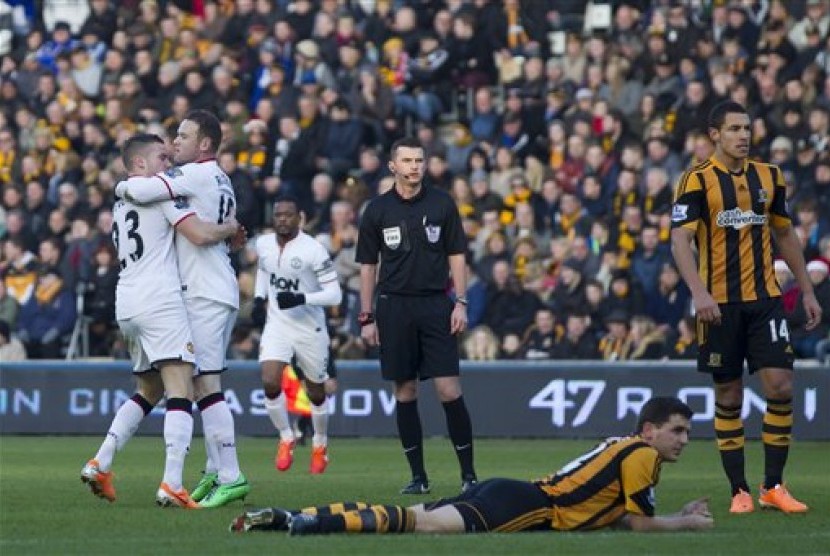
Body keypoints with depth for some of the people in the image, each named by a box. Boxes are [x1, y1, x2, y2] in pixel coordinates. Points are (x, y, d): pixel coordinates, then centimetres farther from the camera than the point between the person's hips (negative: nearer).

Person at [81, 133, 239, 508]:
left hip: (126, 305, 8)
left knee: (148, 391, 22)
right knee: (180, 394, -11)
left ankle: (100, 464, 11)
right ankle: (172, 485, -23)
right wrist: (229, 228, 8)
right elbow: (200, 234, -13)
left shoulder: (120, 204, 23)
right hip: (160, 301, -8)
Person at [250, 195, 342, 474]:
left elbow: (334, 294, -18)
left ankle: (320, 443, 36)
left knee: (316, 392, 11)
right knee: (270, 384, -16)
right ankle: (286, 438, 7)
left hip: (310, 328, -3)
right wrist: (259, 299, 10)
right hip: (276, 324, 3)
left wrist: (301, 299, -30)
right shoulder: (263, 244, 0)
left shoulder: (313, 250, -18)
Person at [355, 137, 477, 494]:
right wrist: (366, 317, 4)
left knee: (449, 389, -8)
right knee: (404, 391, 3)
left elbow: (456, 256, 7)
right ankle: (418, 475, 10)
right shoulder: (377, 210, 4)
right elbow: (367, 266, 8)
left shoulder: (441, 204, 4)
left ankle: (468, 472, -1)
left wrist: (460, 302, -2)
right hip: (394, 306, 1)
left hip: (435, 304, -1)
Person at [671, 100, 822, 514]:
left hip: (765, 299, 3)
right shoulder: (697, 181, -6)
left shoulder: (769, 177, 9)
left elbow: (785, 236, 19)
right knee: (729, 398, 2)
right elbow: (680, 240, -14)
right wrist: (698, 292, -28)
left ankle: (773, 485, 2)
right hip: (719, 305, -3)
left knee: (780, 387, -8)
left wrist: (807, 291, 15)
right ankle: (739, 490, 9)